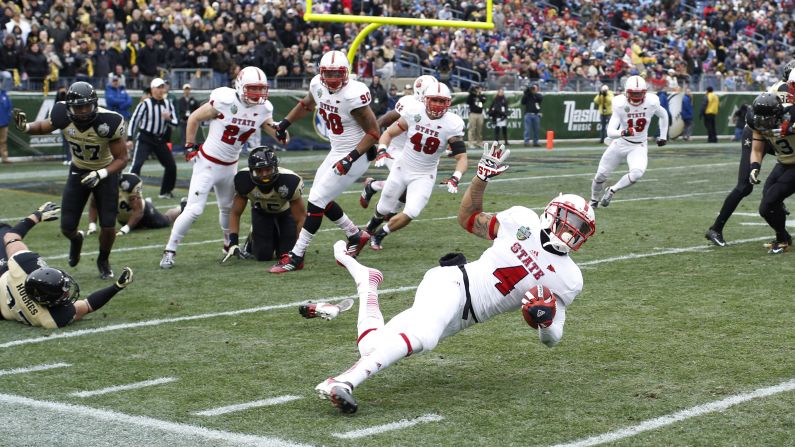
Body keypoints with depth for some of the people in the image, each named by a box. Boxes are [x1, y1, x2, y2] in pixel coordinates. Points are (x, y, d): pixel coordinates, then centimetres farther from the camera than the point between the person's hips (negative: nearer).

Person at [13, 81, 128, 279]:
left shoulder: (108, 122, -31)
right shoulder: (63, 116, -23)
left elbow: (121, 159, -22)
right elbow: (43, 127, 1)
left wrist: (101, 174, -38)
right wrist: (25, 127, -20)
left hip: (105, 172, -2)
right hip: (78, 171, 2)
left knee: (108, 226, -7)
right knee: (67, 227, 0)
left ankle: (103, 260, 26)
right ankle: (76, 239, 40)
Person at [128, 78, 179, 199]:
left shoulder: (168, 103, 3)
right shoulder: (145, 104, -12)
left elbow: (176, 122, 4)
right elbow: (134, 120, -9)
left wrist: (169, 119, -19)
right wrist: (130, 138, -15)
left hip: (160, 139, 6)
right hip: (145, 139, -5)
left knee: (171, 165, 8)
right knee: (137, 164, -19)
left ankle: (166, 191, 25)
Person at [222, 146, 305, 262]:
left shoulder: (289, 181, -39)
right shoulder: (245, 181, -33)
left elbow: (301, 216, -26)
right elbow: (236, 213, -17)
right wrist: (233, 243, -26)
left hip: (285, 211, -1)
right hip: (261, 212, 1)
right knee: (263, 255, -14)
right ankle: (252, 243, 21)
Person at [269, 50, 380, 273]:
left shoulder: (353, 95, -26)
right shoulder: (318, 85, -3)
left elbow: (373, 133, -20)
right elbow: (306, 104, 22)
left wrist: (350, 158, -27)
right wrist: (284, 124, 19)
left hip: (355, 155, -8)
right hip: (336, 152, 8)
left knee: (316, 201, -9)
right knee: (322, 200, 15)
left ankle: (296, 257, -2)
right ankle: (356, 236, 34)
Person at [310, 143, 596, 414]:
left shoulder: (567, 280, 6)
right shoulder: (523, 221, 2)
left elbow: (551, 338, 11)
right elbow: (468, 219, 14)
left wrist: (546, 321, -14)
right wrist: (482, 177, -2)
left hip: (462, 319, 4)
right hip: (452, 283, -4)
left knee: (372, 350, -9)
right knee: (422, 336, -40)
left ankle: (366, 282, 16)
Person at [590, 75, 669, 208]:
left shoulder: (651, 102, -17)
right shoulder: (620, 105, -21)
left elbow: (663, 115, 8)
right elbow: (610, 132, -27)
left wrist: (663, 136, 10)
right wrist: (622, 133, -47)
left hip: (639, 147, 0)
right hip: (620, 143, 0)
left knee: (636, 174, -27)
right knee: (601, 175, 7)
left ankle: (612, 191, 0)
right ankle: (594, 200, 37)